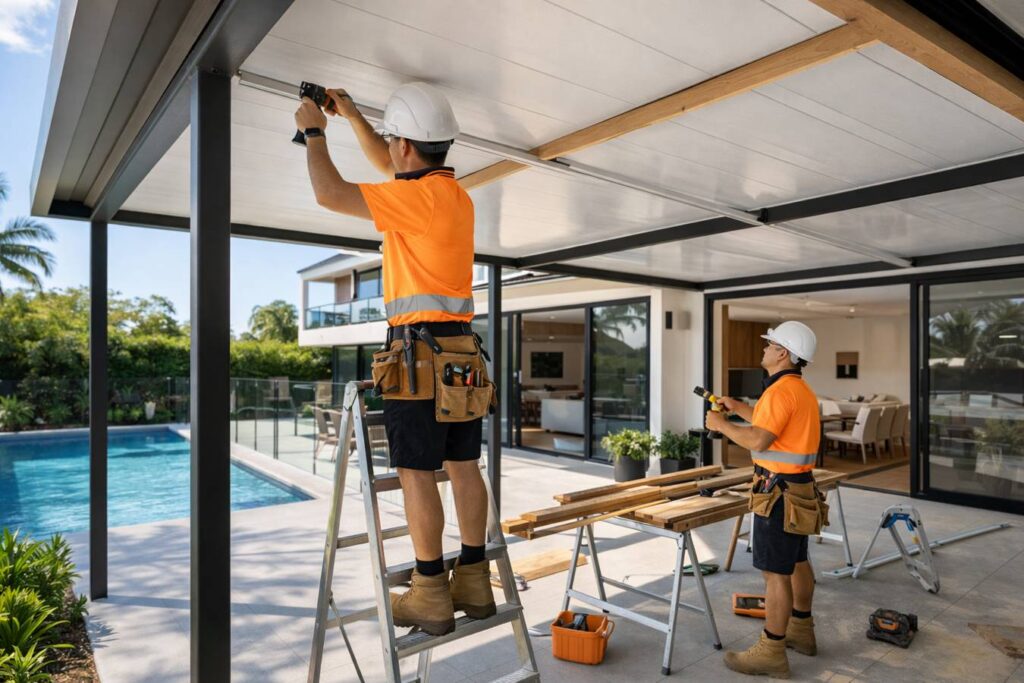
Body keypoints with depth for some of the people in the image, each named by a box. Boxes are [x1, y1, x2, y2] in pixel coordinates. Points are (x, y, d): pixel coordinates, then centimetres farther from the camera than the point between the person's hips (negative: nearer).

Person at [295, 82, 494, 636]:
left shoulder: (419, 196, -10)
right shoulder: (454, 193, 18)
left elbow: (330, 193, -10)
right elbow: (388, 168, 33)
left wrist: (314, 131, 7)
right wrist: (350, 116, 33)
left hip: (420, 349, -9)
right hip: (459, 348, 9)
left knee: (416, 471, -3)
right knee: (463, 465, 9)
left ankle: (430, 594, 4)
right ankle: (474, 582, 18)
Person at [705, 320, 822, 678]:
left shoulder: (781, 390, -20)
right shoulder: (802, 390, 13)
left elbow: (758, 440, -26)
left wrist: (721, 424, -12)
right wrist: (739, 407, 22)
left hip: (780, 492, -11)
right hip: (798, 487, 11)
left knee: (775, 571, -3)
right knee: (796, 562, 20)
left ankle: (771, 652, 5)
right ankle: (801, 631, 35)